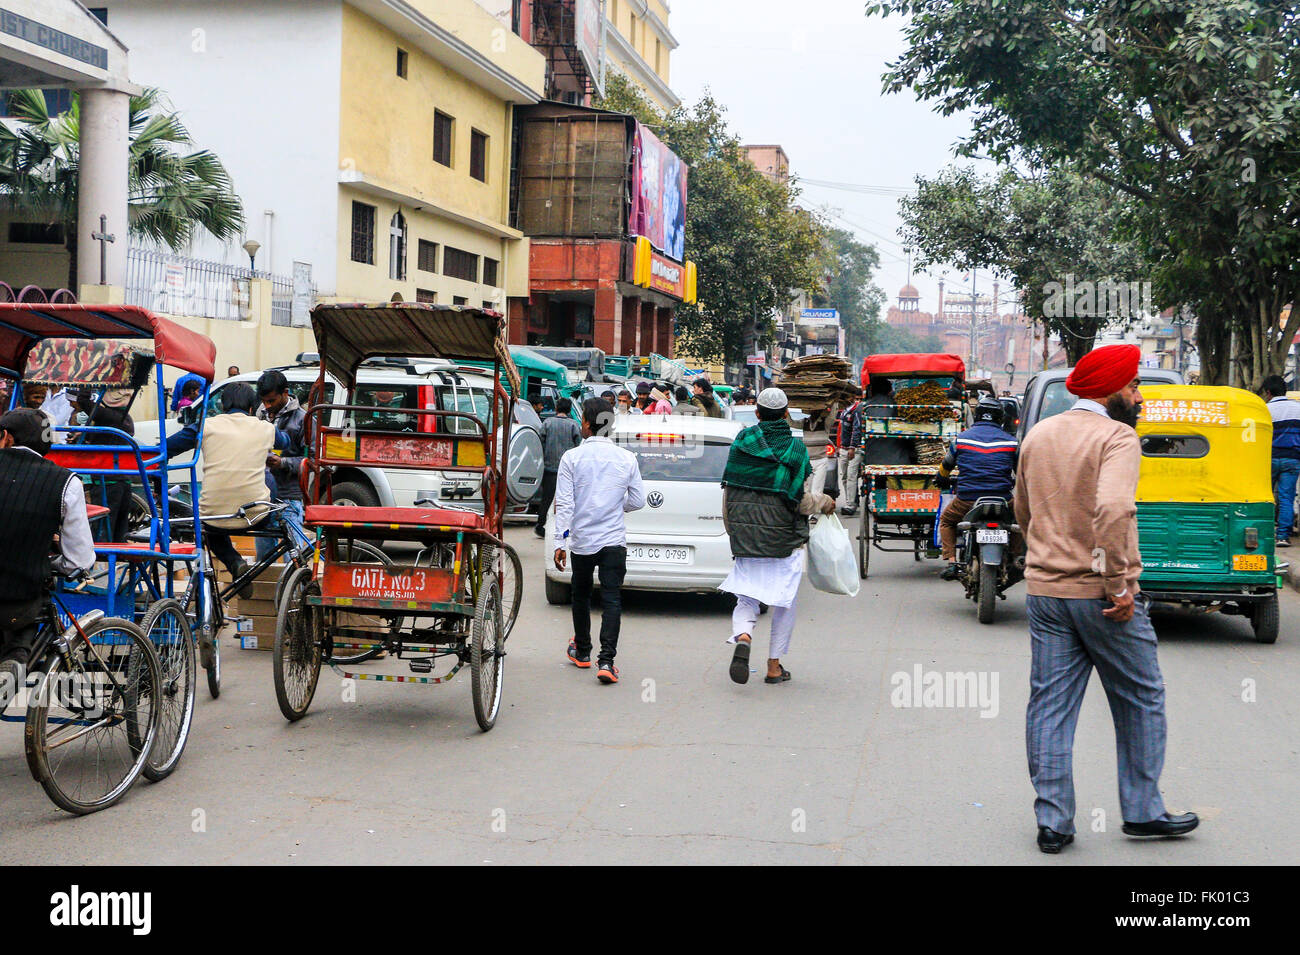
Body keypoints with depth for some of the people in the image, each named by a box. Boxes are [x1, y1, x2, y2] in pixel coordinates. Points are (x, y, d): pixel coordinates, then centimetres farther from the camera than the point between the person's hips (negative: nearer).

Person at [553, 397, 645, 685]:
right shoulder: (626, 458, 1)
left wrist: (560, 542, -8)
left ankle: (581, 652, 33)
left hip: (582, 540, 0)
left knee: (581, 595, 18)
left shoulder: (572, 457, -6)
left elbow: (564, 503, -9)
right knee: (611, 599, -3)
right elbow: (638, 501, 5)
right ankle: (606, 661, -15)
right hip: (614, 540, 0)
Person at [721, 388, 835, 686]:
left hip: (745, 537, 2)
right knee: (784, 603, 11)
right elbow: (803, 501, -9)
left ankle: (742, 638, -22)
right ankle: (774, 666, 14)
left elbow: (729, 493, 5)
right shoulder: (795, 450, -8)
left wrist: (732, 530, 19)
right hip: (784, 538, -2)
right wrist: (825, 502, 13)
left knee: (746, 597, 8)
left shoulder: (741, 442, 0)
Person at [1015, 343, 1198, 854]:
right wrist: (1120, 585, -23)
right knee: (1141, 701, 11)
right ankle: (1142, 811, 19)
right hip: (1100, 595, -6)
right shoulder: (1117, 436, -12)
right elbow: (1114, 510, -28)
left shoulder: (1038, 435, 11)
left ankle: (1052, 822, 8)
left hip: (1044, 589, 6)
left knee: (1050, 706, 7)